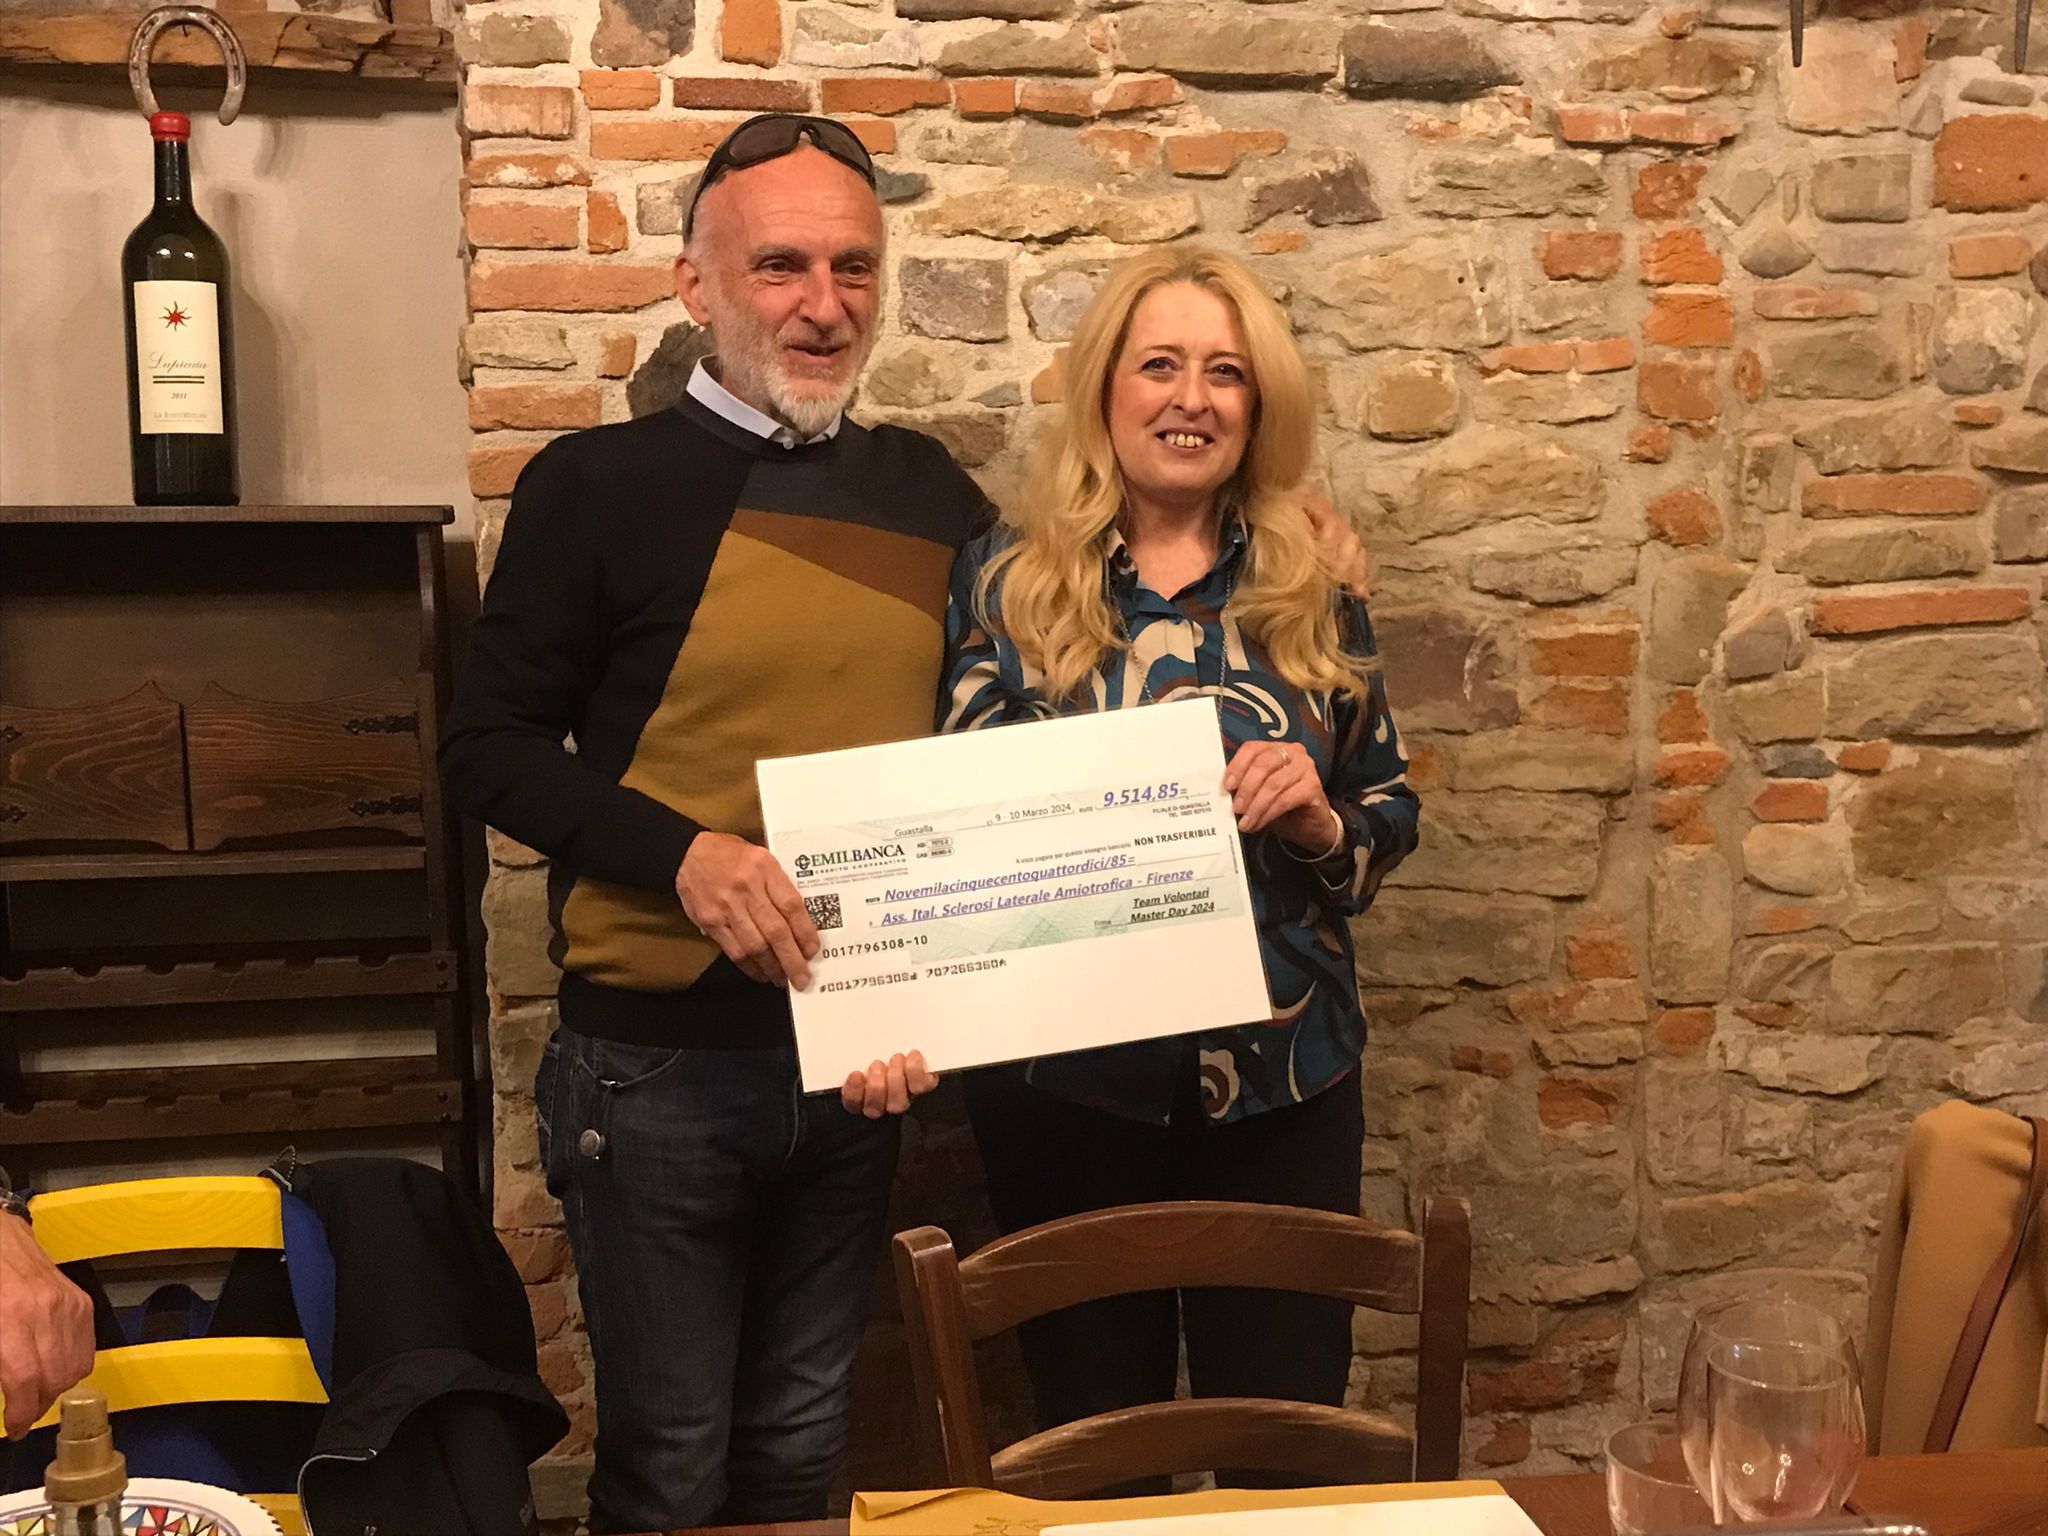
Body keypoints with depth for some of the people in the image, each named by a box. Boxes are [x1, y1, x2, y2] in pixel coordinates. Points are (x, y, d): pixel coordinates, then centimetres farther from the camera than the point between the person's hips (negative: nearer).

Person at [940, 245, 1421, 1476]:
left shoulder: (1312, 589, 2)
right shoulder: (1011, 578, -3)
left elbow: (1392, 815, 7)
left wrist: (1317, 818, -15)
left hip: (1284, 1082, 1)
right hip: (1066, 1080, -1)